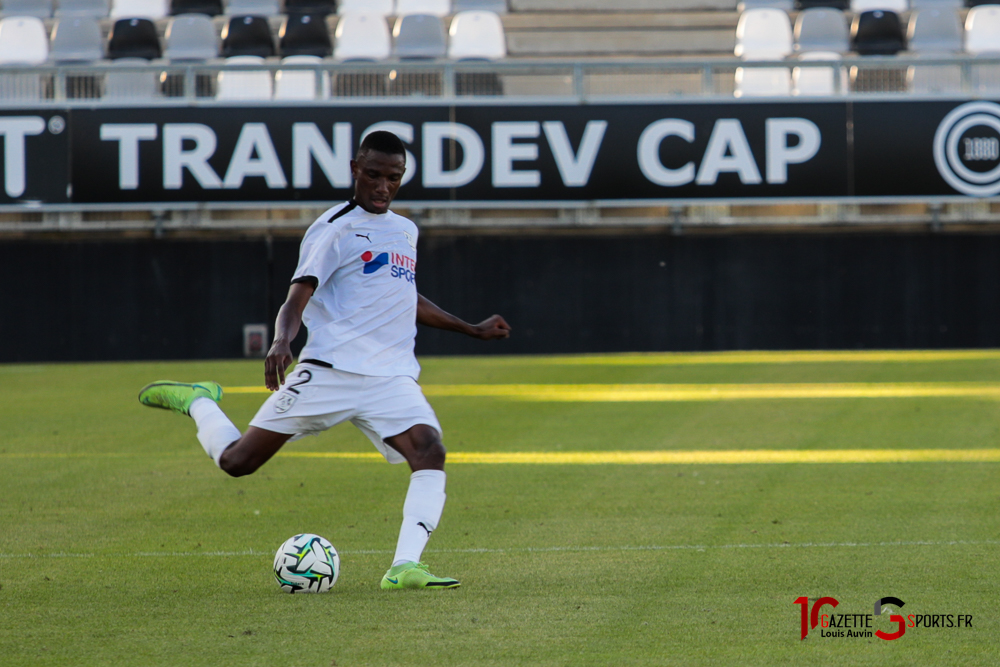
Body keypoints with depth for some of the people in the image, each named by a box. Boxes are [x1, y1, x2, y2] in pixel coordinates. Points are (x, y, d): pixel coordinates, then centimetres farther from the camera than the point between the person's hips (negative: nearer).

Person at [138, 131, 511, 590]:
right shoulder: (335, 229, -2)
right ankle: (198, 402, 28)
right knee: (237, 461, -4)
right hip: (330, 372, -5)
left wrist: (471, 329, 42)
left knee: (429, 453, -23)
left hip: (392, 377, 5)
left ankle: (405, 568, -32)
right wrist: (281, 342, -32)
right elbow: (297, 298, -11)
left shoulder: (405, 230, 22)